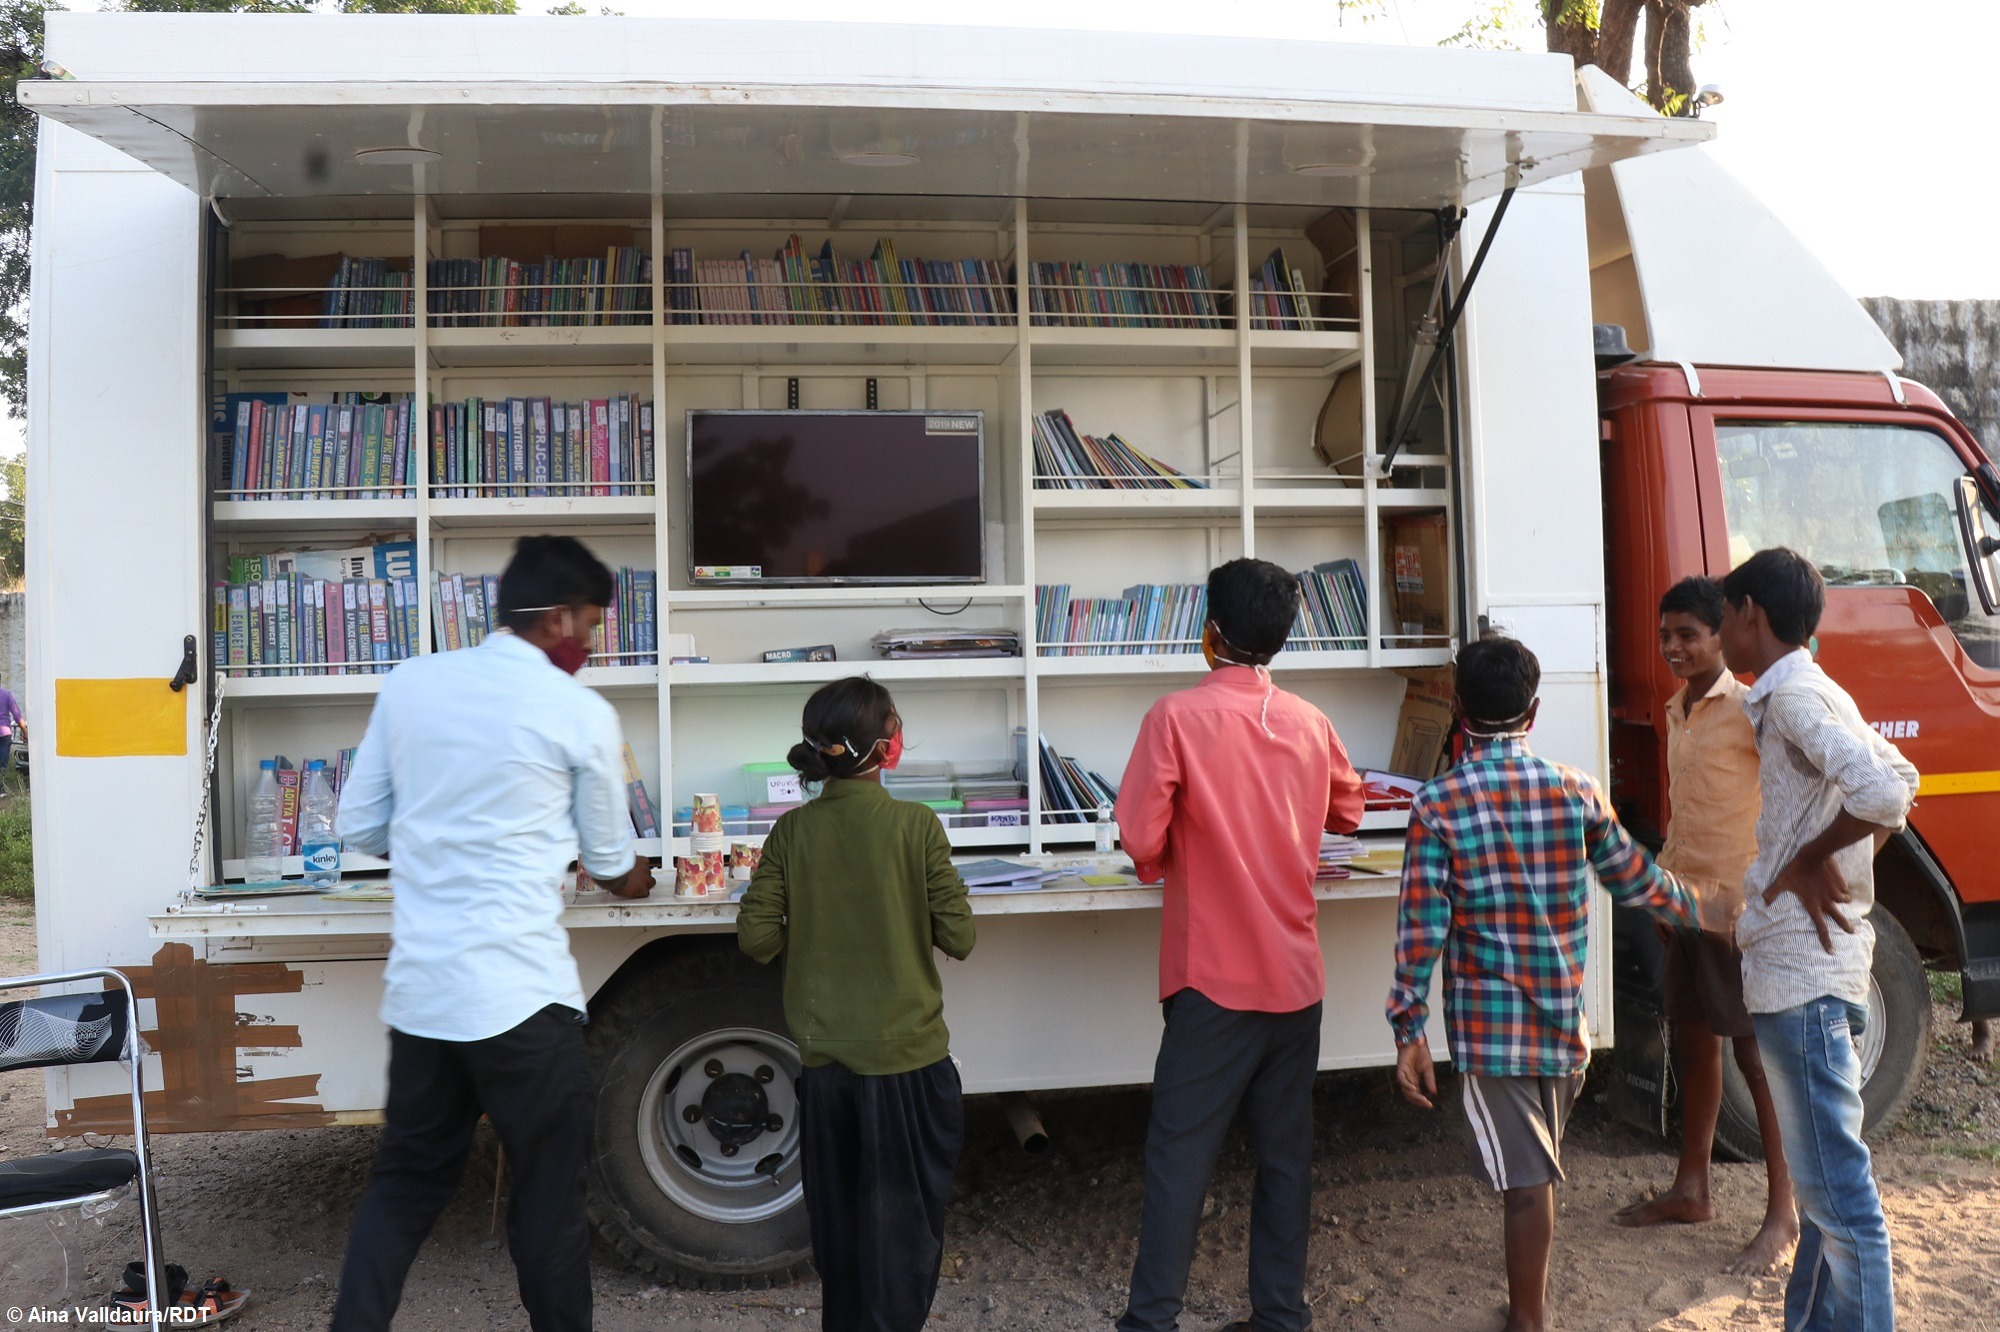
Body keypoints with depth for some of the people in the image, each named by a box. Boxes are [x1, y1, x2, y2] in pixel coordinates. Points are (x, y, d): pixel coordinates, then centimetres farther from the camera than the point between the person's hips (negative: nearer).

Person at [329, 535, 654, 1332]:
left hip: (418, 987, 5)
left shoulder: (409, 683, 5)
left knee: (405, 1183, 19)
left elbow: (359, 827, 9)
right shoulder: (582, 714, -6)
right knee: (548, 1196, 10)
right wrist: (634, 880, 29)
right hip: (520, 992, -5)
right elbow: (610, 862, 6)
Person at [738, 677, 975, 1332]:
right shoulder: (916, 825, -14)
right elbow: (958, 937, -11)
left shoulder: (792, 830, -5)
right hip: (905, 1053, -3)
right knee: (903, 1212, 11)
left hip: (823, 1053, 3)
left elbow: (756, 937, -5)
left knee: (836, 1207, 19)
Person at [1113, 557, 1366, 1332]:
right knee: (1286, 1152, 13)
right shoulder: (1310, 723, 4)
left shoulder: (1178, 716, -12)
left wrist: (1159, 861, 6)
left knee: (1180, 1154, 3)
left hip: (1214, 976, -4)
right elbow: (1346, 814, 21)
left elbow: (1141, 842, -15)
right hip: (1295, 975, 5)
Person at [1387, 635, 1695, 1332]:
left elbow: (1421, 926, -13)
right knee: (1540, 1167, 22)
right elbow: (1635, 879, 12)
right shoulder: (1577, 792, -1)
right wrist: (1697, 909, 32)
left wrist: (1408, 1030, -6)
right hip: (1565, 1016, 4)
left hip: (1488, 1024, -4)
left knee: (1526, 1183, 2)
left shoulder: (1437, 805, -11)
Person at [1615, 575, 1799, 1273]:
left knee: (1760, 1058, 0)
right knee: (1695, 1046, 17)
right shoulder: (1677, 711, 12)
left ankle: (1782, 1216, 12)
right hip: (1688, 904, 8)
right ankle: (1691, 1188, 31)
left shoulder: (1749, 708, -14)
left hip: (1741, 910, -8)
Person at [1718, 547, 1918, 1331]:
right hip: (1807, 966, 11)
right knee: (1820, 1177, 18)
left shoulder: (1793, 695, -15)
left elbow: (1882, 790, -29)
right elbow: (1895, 785, 22)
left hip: (1802, 972, -11)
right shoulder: (1807, 695, 15)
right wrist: (1835, 867, 10)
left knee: (1836, 1187, -5)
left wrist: (1811, 860, -14)